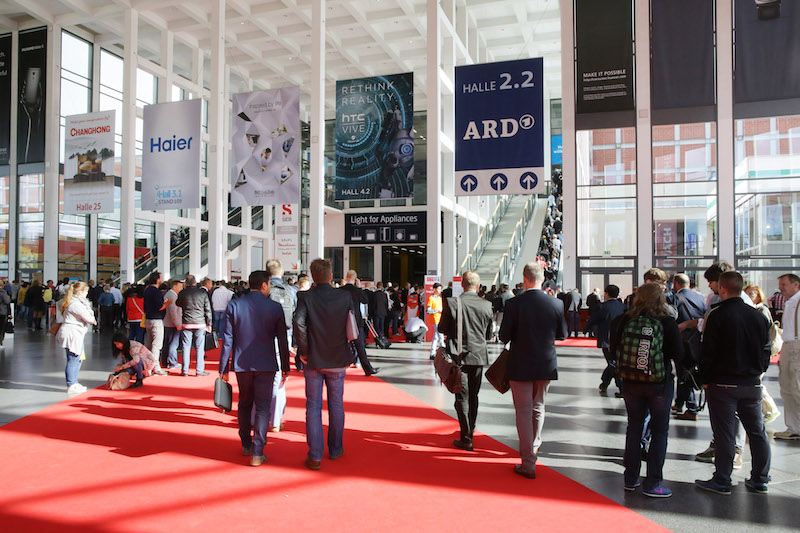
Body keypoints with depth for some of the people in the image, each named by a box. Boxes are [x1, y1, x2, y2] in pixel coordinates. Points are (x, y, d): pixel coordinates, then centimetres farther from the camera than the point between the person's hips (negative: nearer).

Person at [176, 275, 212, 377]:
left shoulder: (182, 293, -2)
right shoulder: (202, 293, -2)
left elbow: (178, 304, 17)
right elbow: (208, 310, 0)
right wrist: (209, 324, 7)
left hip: (186, 324, 1)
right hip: (200, 324, -1)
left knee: (186, 347, 7)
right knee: (199, 347, 3)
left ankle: (185, 370, 10)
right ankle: (199, 370, 4)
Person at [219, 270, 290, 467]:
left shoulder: (233, 306, -3)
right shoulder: (275, 307, -7)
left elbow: (227, 339, -3)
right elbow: (282, 340, -3)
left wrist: (224, 367, 4)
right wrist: (285, 366, 7)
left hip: (242, 364, 2)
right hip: (266, 365, -2)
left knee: (244, 404, 19)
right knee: (262, 407, 3)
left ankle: (246, 445, 29)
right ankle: (257, 453, 1)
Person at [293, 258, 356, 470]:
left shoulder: (306, 297, -8)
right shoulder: (345, 297, -4)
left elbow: (298, 322, -22)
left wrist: (303, 351, -12)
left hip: (313, 360, -1)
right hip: (338, 360, 1)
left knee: (313, 407, 6)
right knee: (336, 405, 16)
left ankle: (315, 456, 7)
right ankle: (335, 449, 29)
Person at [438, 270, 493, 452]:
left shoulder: (452, 303, -13)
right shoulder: (486, 305, -4)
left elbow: (442, 329, -4)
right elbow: (488, 333, 6)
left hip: (459, 356, -3)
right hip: (478, 356, 3)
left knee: (462, 397, 3)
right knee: (473, 395, 19)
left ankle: (466, 439, 4)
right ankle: (470, 429, 35)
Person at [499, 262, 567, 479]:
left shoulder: (513, 304, -15)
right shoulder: (556, 304, -7)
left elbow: (504, 336, -12)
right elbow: (562, 334, 5)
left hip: (520, 367, -3)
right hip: (546, 365, 3)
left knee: (523, 411, 5)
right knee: (538, 408, 22)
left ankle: (528, 463, 6)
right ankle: (533, 446, 42)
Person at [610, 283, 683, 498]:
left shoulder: (624, 321, -7)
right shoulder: (668, 323, -13)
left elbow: (613, 349, 0)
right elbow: (678, 355, -11)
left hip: (630, 382, 3)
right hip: (659, 383, -3)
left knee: (634, 427, 16)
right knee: (659, 431, 9)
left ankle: (631, 478, 25)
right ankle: (652, 482, 11)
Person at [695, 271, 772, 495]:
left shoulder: (717, 316, -13)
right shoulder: (759, 316, 4)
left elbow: (708, 352, -13)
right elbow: (766, 350, 10)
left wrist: (705, 378, -1)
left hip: (723, 384, -5)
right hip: (752, 384, 5)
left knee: (724, 433, 1)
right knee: (757, 431, 15)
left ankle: (722, 481, 9)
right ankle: (760, 480, 24)